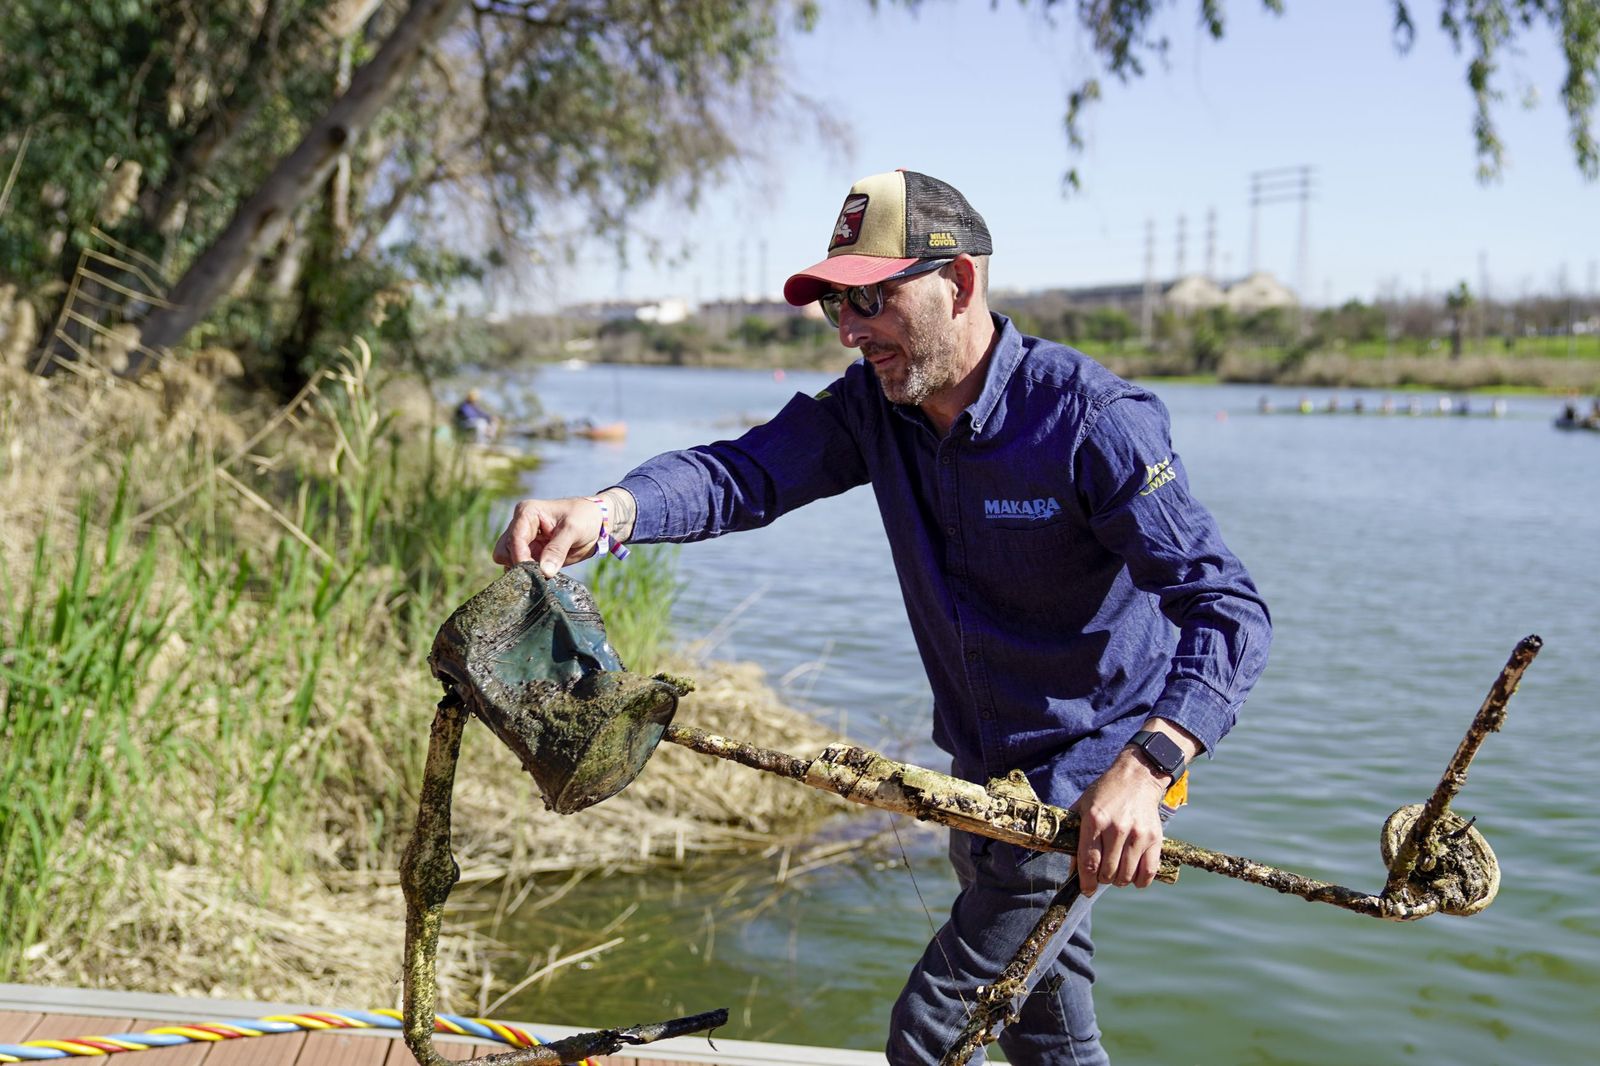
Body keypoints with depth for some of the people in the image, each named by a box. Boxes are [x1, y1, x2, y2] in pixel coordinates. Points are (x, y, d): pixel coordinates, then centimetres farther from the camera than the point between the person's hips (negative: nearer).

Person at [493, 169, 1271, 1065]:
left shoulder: (1095, 419, -26)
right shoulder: (874, 405, -6)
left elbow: (1229, 609, -33)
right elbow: (748, 470, -22)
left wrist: (1145, 768, -49)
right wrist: (607, 511, -42)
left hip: (1090, 775, -7)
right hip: (981, 766, 7)